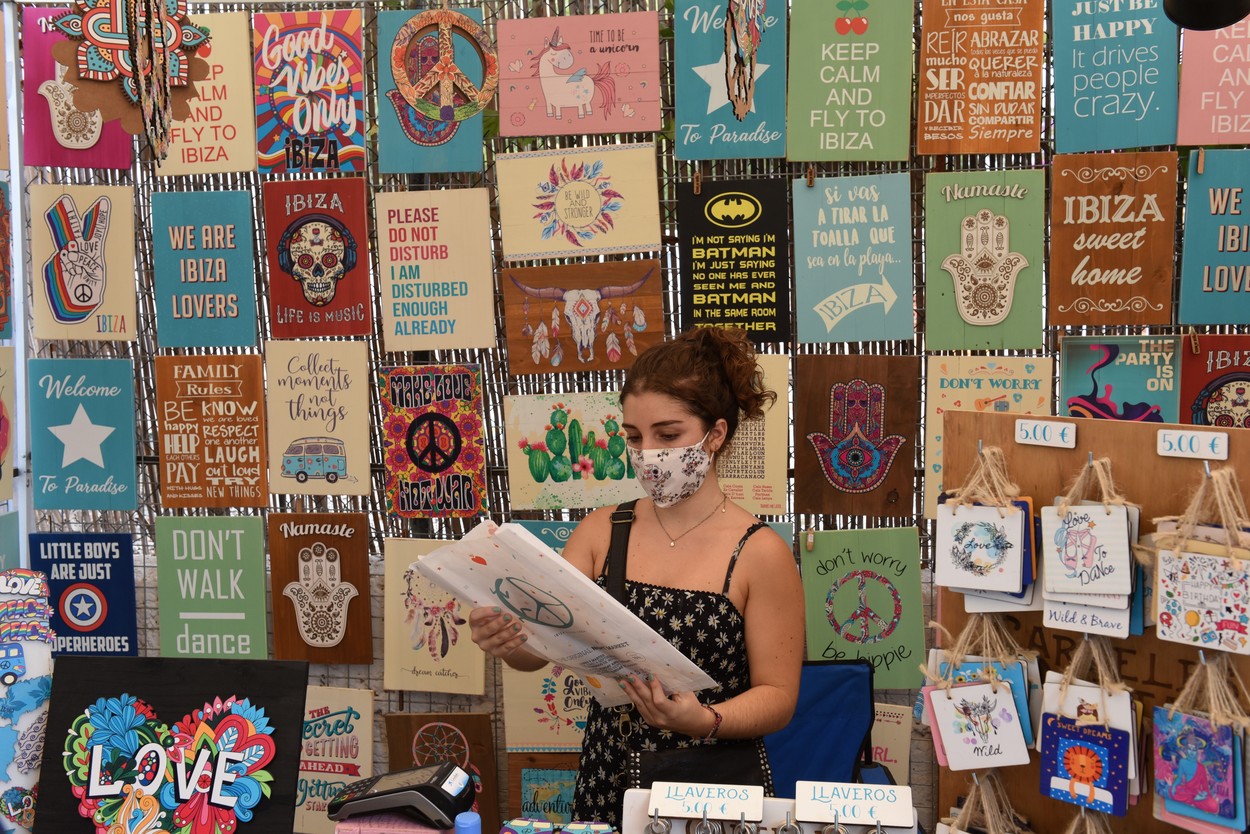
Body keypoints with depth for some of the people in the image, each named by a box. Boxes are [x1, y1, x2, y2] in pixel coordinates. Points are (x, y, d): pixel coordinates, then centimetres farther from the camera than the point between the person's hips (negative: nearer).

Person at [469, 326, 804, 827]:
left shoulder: (761, 554, -7)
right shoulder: (599, 532, 3)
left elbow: (777, 696, -6)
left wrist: (704, 720, -23)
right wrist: (506, 640, -22)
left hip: (712, 787, -3)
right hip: (608, 783, 3)